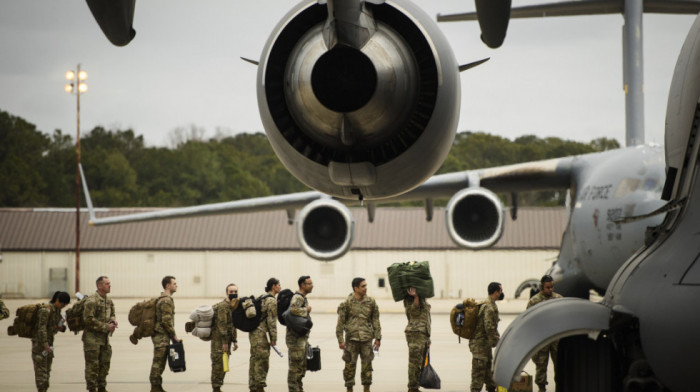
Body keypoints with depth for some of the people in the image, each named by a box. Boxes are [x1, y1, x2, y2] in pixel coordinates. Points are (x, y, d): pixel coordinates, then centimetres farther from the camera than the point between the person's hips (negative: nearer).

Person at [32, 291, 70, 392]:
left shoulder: (57, 310, 9)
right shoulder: (45, 309, -18)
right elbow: (41, 328, -23)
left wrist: (61, 327, -6)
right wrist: (45, 345, -27)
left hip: (48, 341, 9)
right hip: (39, 342, -9)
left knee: (47, 370, 8)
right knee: (41, 369, -10)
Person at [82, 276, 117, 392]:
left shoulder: (109, 301, 12)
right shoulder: (91, 301, -15)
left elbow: (112, 314, 25)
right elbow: (89, 319, -20)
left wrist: (113, 321, 0)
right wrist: (106, 327, -17)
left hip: (105, 338, 8)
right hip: (92, 338, -8)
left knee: (105, 363, 12)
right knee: (93, 364, -4)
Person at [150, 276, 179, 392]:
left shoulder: (163, 299, 18)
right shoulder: (166, 301, -15)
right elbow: (166, 321, -21)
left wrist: (172, 335, 21)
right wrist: (174, 335, -13)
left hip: (161, 336, 10)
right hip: (162, 336, -10)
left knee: (159, 363, 12)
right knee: (158, 362, -7)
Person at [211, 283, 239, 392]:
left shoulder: (234, 306, 14)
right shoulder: (223, 306, -15)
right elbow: (221, 324, -19)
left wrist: (234, 340, 18)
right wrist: (224, 342, -21)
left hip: (226, 338, 9)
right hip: (219, 339, -9)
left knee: (224, 364, 11)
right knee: (218, 363, -8)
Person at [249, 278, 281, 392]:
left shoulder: (263, 298, 16)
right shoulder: (272, 301, -12)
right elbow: (271, 320, -15)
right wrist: (273, 338, -11)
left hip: (254, 332, 9)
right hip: (260, 333, -9)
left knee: (255, 360, 11)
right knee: (262, 360, -6)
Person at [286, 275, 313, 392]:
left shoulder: (303, 298, 17)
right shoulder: (297, 297, -15)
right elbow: (293, 309, -36)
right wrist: (306, 310, -20)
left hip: (303, 337, 10)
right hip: (296, 338, -10)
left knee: (302, 365, 16)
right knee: (295, 365, -6)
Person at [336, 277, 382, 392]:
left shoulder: (371, 302, 7)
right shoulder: (347, 303, -3)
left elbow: (376, 321, 11)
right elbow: (340, 323, -1)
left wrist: (378, 338, 6)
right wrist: (340, 340, -6)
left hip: (367, 339, 2)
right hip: (351, 339, -2)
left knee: (367, 365, 4)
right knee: (350, 365, 1)